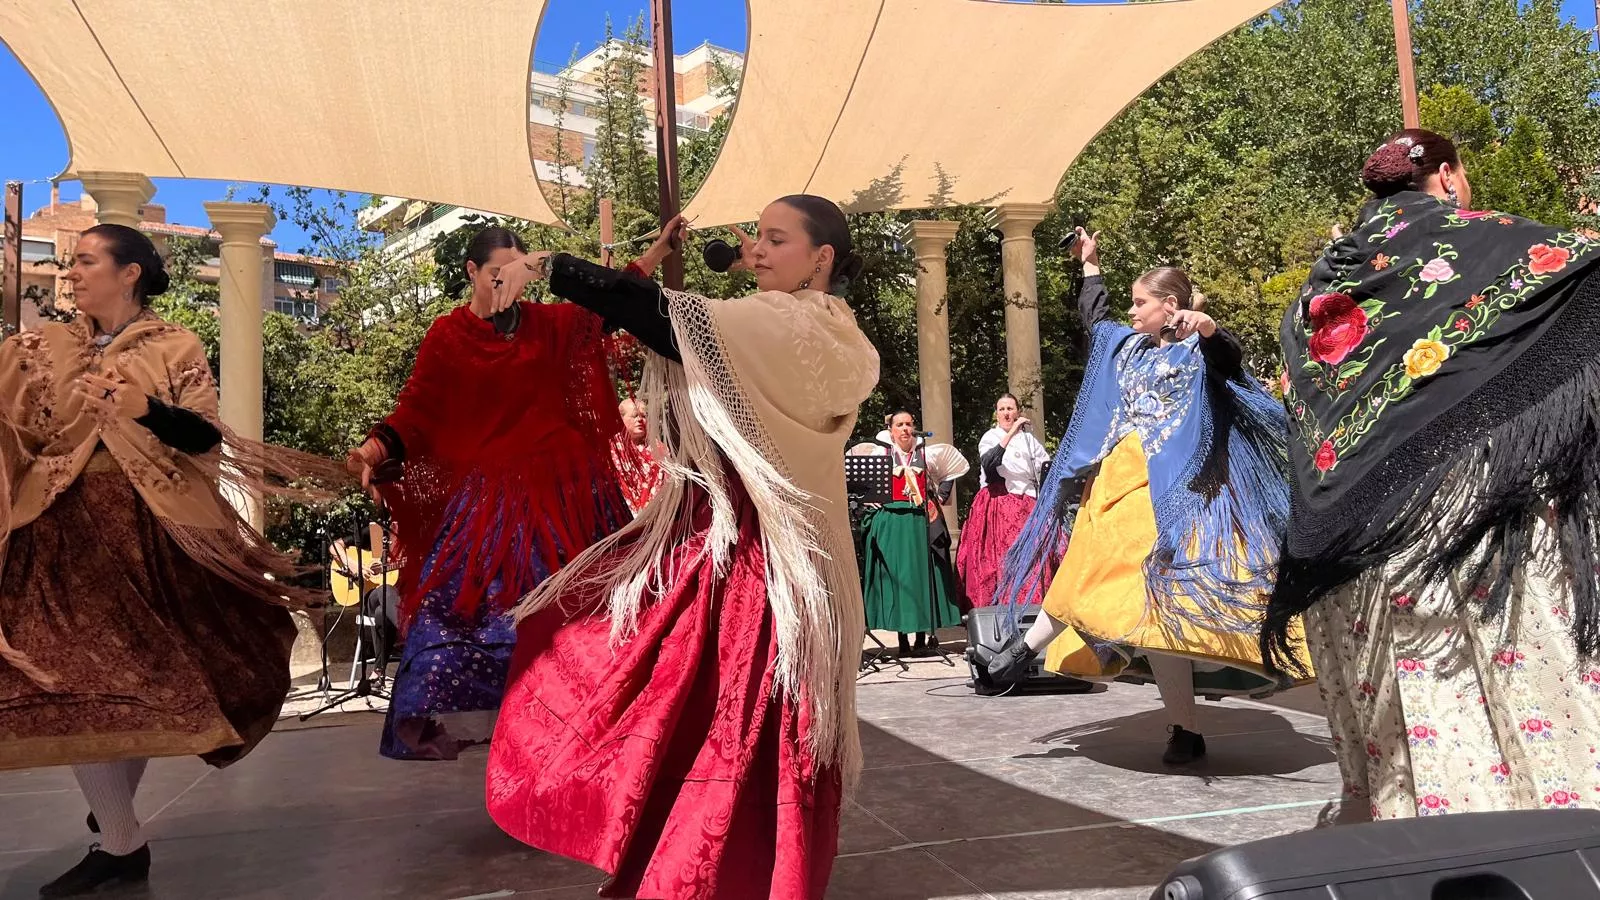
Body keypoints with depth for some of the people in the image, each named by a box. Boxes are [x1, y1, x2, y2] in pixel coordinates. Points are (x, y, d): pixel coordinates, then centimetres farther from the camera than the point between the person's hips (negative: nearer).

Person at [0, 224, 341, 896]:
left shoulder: (177, 349, 0)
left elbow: (208, 439, -7)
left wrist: (147, 409, -22)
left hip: (148, 531, -2)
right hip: (64, 531, 3)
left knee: (142, 672, 0)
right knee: (72, 678, 2)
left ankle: (114, 812, 20)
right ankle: (120, 840, 18)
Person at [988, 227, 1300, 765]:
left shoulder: (1196, 352, -3)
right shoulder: (1128, 347, 18)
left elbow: (1232, 361, -24)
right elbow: (1094, 317, 36)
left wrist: (1210, 328, -43)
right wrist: (1090, 265, 42)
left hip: (1163, 493, -8)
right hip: (1117, 486, 8)